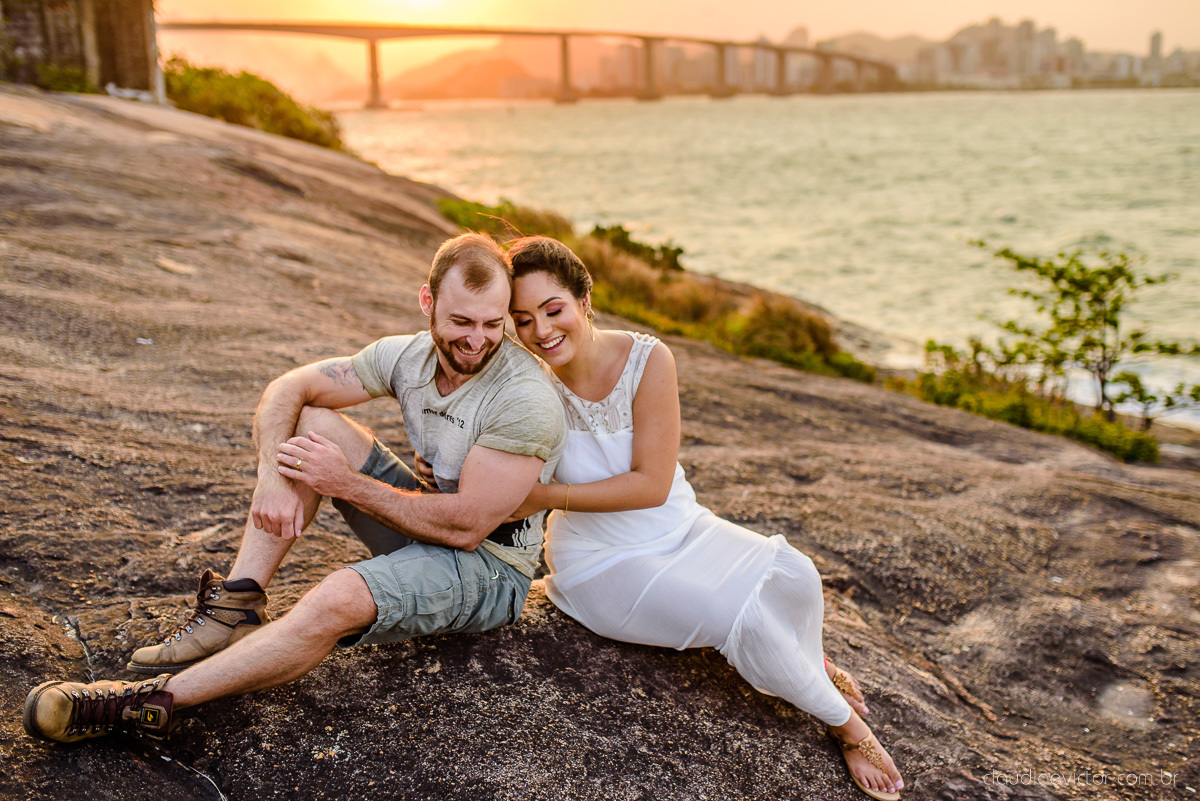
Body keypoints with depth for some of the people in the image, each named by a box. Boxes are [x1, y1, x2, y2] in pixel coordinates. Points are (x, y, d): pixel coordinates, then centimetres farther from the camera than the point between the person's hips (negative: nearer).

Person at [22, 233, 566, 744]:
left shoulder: (526, 400, -26)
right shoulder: (408, 355, -5)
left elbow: (466, 525, -27)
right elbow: (285, 391, -2)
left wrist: (348, 484, -23)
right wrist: (275, 476, -21)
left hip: (490, 566, -7)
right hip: (428, 526, 7)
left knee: (338, 600, -34)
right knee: (313, 423, -7)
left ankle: (150, 702, -26)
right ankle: (237, 606, -12)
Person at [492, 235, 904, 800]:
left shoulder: (647, 360, -18)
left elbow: (652, 484, -19)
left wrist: (545, 495, -24)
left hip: (678, 529, 2)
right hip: (601, 560, -2)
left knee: (790, 576, -21)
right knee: (742, 615, -23)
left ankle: (803, 663, 15)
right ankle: (844, 723, 4)